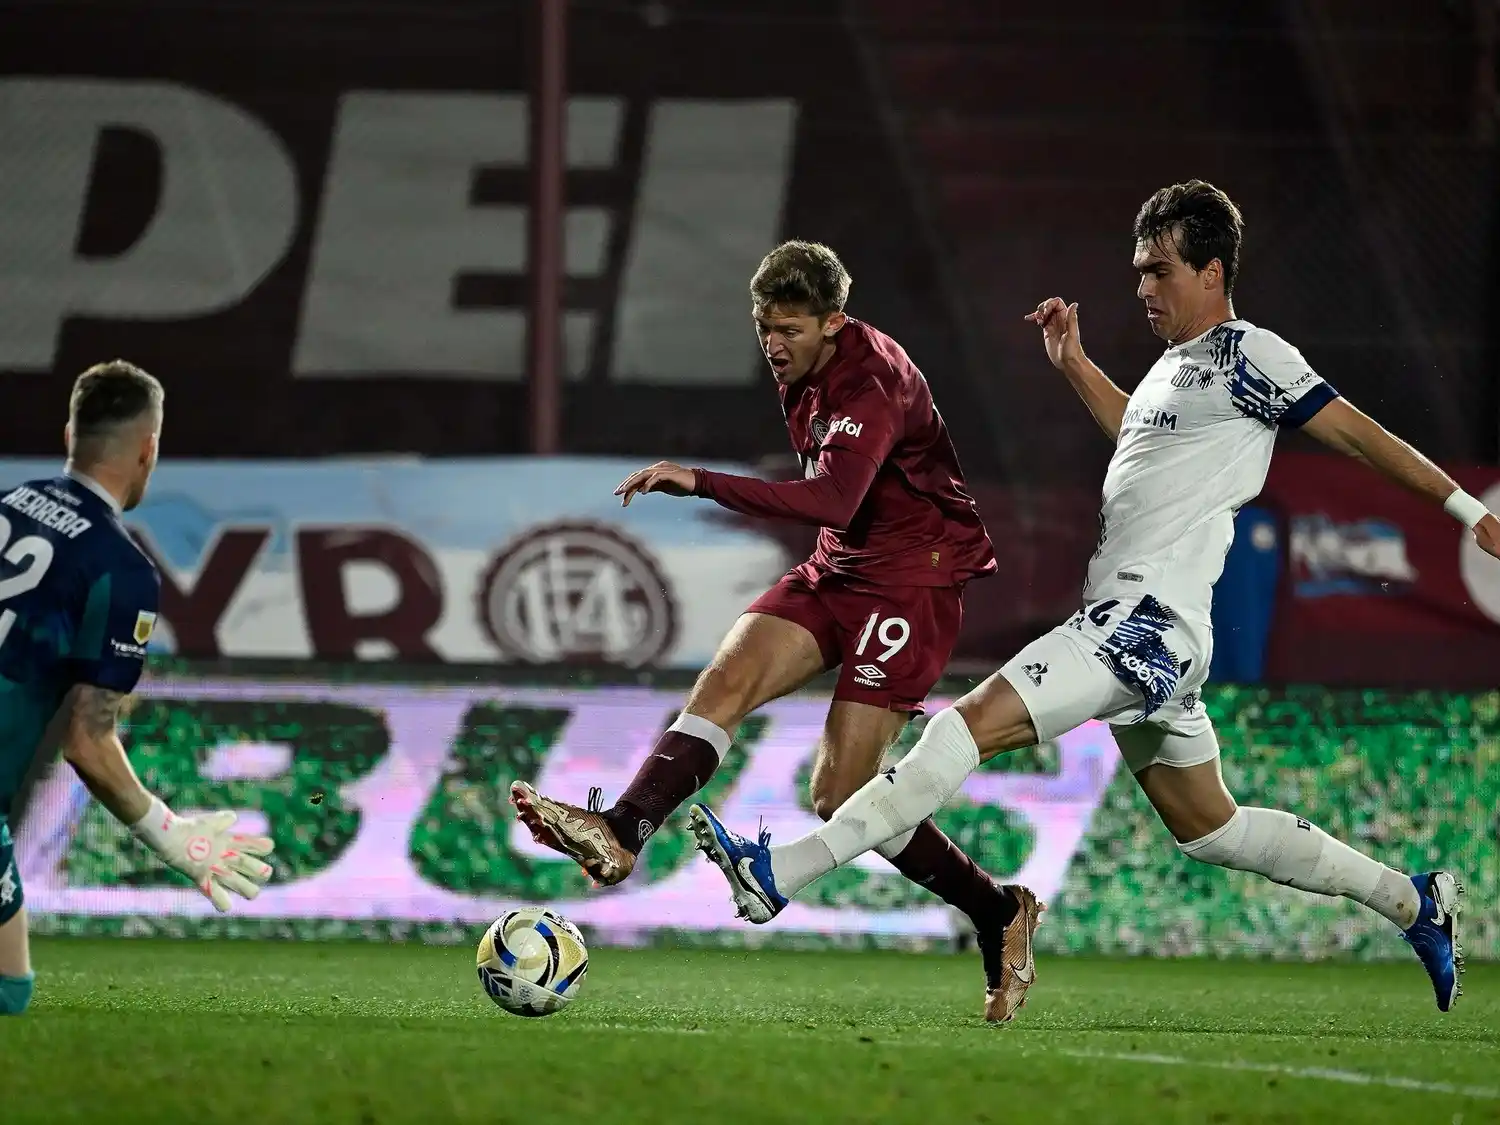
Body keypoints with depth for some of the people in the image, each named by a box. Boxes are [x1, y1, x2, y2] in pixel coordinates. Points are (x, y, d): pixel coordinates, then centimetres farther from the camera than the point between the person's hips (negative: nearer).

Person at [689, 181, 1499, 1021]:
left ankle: (781, 873, -26)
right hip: (1135, 623, 11)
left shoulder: (1248, 355, -6)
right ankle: (1415, 902, 25)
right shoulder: (1180, 363, 22)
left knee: (975, 722, -19)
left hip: (1149, 617, -11)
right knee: (1206, 826, 17)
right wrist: (1074, 363, 32)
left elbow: (1358, 434, -6)